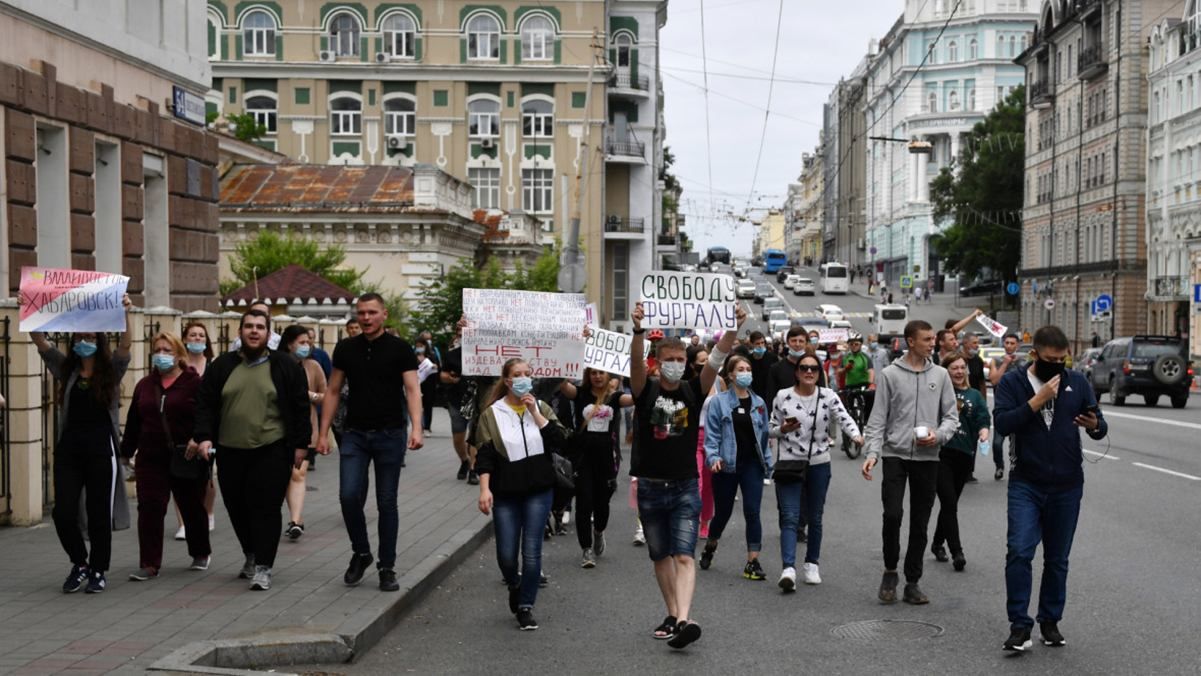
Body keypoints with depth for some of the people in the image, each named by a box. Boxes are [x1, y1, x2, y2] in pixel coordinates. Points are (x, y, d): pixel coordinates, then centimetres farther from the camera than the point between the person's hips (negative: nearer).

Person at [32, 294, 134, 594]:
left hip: (101, 448, -2)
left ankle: (98, 571, 19)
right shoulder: (65, 368, 10)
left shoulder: (111, 371, 3)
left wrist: (125, 314, -29)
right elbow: (38, 340, 2)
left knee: (99, 513, 3)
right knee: (63, 513, -2)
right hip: (69, 448, 3)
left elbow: (125, 345, -14)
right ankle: (79, 563, 22)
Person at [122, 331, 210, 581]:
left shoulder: (194, 383, -5)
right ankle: (149, 563, -2)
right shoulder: (144, 385, 11)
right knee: (149, 509, -6)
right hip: (151, 459, 4)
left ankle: (201, 553, 32)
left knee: (192, 508, 12)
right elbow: (133, 423, 14)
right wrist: (126, 453, 14)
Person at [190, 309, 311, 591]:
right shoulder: (221, 366, 9)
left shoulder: (286, 366, 2)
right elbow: (205, 404, 9)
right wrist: (204, 437, -3)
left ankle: (262, 567, -1)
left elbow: (300, 407, 2)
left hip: (271, 451, -3)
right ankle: (251, 555, 33)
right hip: (230, 452, 4)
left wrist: (301, 444, -2)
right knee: (237, 507, 11)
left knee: (266, 508, -7)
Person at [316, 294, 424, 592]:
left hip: (390, 434, -2)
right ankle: (361, 553, 16)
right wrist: (323, 433, 4)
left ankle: (387, 567, 15)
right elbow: (333, 391, 10)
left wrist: (416, 429, -25)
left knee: (386, 503, 4)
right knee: (349, 496, -8)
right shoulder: (346, 348, 6)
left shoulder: (399, 349, -3)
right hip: (354, 434, 2)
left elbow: (412, 389, -11)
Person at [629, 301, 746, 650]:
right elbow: (636, 360, -21)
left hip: (685, 488, -1)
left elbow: (717, 359, -12)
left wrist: (734, 328, -27)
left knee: (684, 556, -11)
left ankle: (684, 620, -24)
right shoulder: (646, 390, -2)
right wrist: (638, 330, -40)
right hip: (650, 488, 1)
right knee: (661, 556, 11)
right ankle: (673, 615, 23)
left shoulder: (693, 392, 1)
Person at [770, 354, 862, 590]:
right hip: (789, 462, -1)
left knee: (815, 517, 12)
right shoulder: (782, 397, -2)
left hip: (819, 464, 2)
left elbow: (844, 418, -17)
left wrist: (857, 435, -37)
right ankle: (788, 569, -18)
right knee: (789, 517, -10)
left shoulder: (828, 396, -2)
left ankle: (811, 564, 28)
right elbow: (772, 429, 6)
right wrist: (783, 429, -17)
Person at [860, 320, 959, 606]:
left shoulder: (940, 375, 6)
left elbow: (951, 416, 8)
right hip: (895, 454, -2)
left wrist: (938, 435, -12)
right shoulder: (890, 374, -1)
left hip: (927, 458, 3)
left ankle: (912, 582, 17)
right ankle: (890, 572, 9)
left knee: (920, 523, 6)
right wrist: (872, 452, -12)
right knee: (892, 514, -14)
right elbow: (878, 418, -1)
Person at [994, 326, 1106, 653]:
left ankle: (1050, 621, 24)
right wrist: (1038, 400, -20)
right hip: (1026, 484, -2)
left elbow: (1101, 428, 5)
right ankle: (1020, 625, -5)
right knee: (1019, 552, -13)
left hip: (1067, 487, 3)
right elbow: (1002, 423, -15)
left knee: (1057, 559, 11)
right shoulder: (1012, 382, -2)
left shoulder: (1077, 382, 4)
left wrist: (1094, 425, -19)